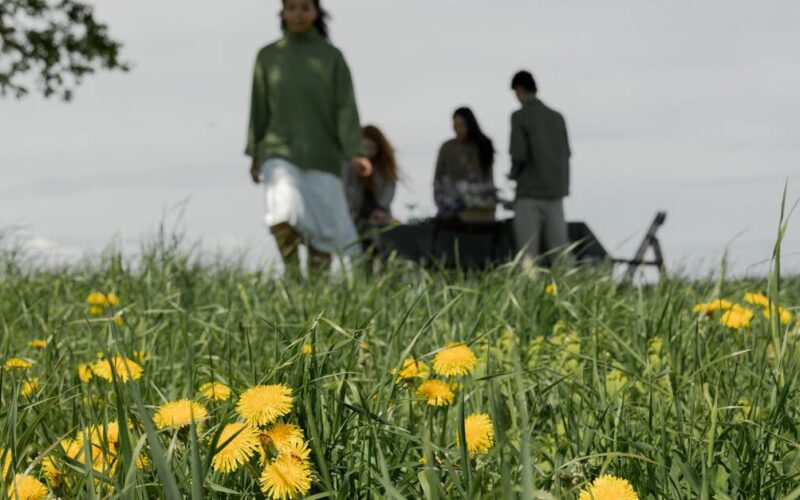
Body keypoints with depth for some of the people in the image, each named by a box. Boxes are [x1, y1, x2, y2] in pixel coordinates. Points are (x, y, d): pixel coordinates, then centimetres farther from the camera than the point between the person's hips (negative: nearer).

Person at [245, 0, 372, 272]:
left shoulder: (331, 56, 1)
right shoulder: (268, 56, 5)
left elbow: (346, 107, -5)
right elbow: (260, 108, 10)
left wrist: (355, 153, -16)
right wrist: (255, 157, 11)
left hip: (322, 155, 0)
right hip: (280, 151, 0)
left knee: (323, 224, 0)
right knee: (282, 210, -24)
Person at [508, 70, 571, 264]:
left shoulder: (519, 117, -6)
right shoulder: (557, 117, 10)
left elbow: (519, 154, -13)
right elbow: (565, 154, 12)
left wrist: (514, 173, 6)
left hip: (529, 192, -5)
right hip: (555, 192, 5)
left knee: (528, 252, -4)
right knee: (559, 249, 3)